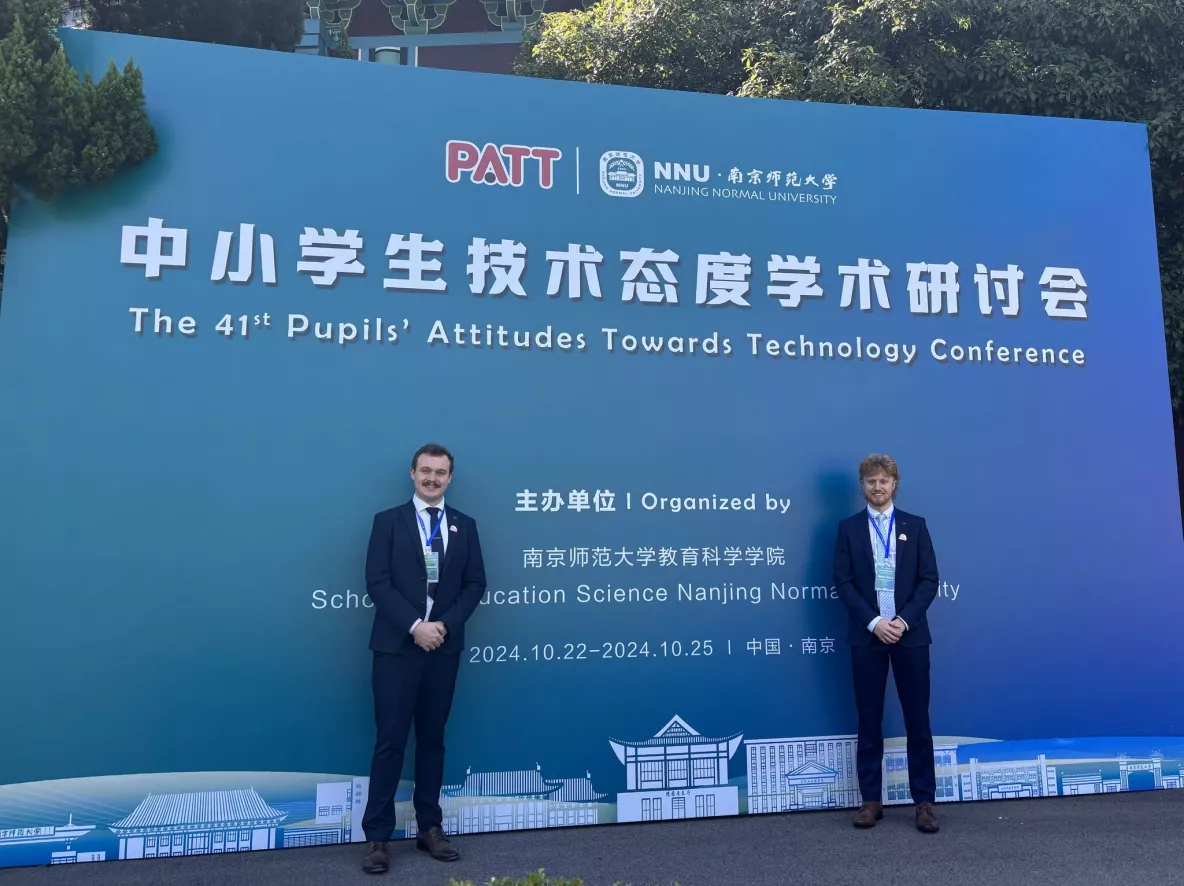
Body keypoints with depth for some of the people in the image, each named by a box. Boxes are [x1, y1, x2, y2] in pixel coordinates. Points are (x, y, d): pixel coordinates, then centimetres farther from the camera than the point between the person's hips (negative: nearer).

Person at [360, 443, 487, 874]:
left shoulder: (464, 525, 9)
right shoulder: (388, 521, 1)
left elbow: (475, 583, 5)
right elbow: (377, 582, -7)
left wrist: (445, 624, -9)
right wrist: (414, 626, -16)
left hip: (444, 647, 3)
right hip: (396, 646, -3)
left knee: (432, 739, 11)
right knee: (391, 740, 0)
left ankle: (429, 828, 21)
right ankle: (377, 836, 9)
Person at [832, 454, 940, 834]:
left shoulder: (915, 526, 6)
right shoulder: (849, 528, 4)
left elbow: (929, 580, 0)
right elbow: (843, 582, -2)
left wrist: (904, 620, -12)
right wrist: (873, 622, -13)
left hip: (910, 634, 0)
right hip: (867, 636, 0)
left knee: (917, 720, 5)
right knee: (869, 721, 5)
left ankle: (924, 801, 14)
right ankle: (871, 800, 15)